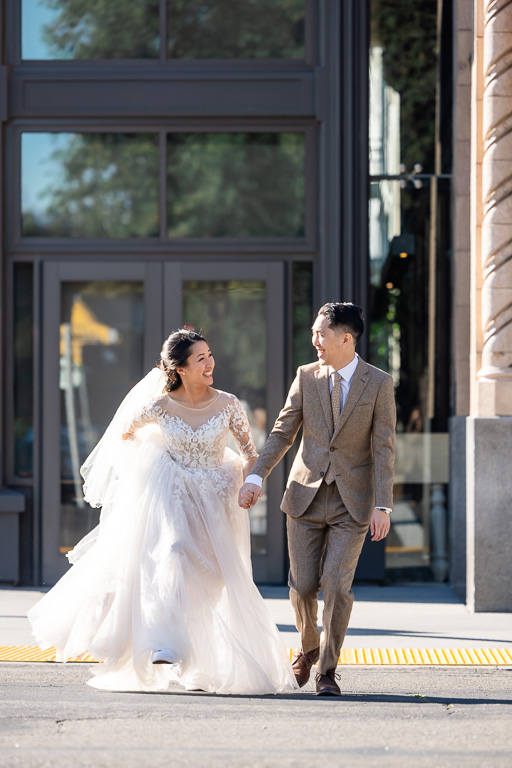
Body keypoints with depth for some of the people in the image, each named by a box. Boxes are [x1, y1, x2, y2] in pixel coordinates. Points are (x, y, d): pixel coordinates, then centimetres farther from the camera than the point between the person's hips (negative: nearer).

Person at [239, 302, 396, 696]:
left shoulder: (379, 383, -4)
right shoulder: (306, 377, 4)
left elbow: (383, 449, -6)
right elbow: (282, 432, 6)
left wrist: (383, 505, -14)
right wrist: (256, 476, -6)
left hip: (352, 504, -2)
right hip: (306, 497, 2)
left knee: (337, 584, -12)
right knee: (303, 585, 2)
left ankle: (327, 670, 2)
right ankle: (309, 646, 31)